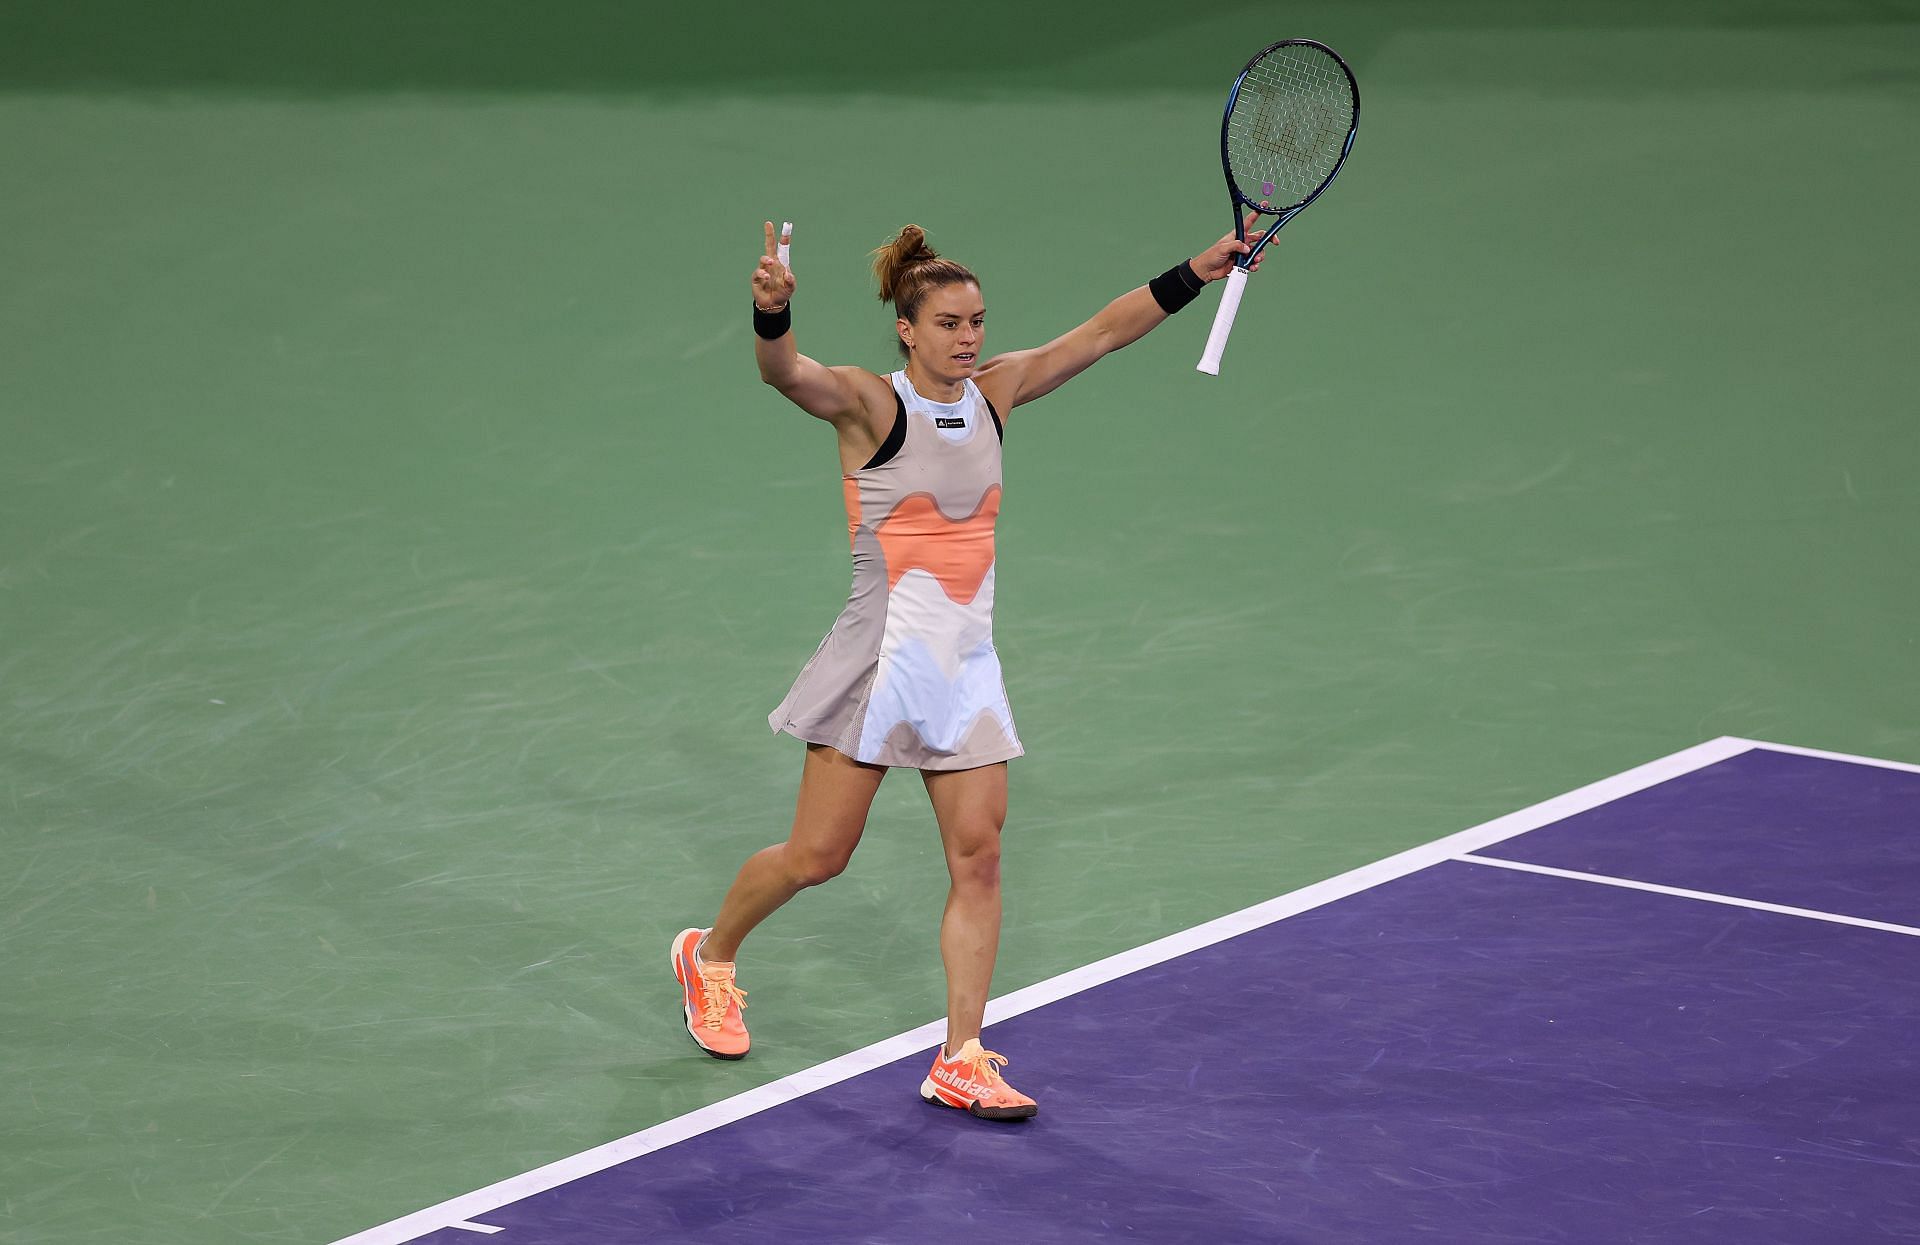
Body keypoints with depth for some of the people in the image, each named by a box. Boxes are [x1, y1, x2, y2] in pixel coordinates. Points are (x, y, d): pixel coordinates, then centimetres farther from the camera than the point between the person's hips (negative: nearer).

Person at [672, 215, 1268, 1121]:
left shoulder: (995, 392, 7)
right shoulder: (868, 403, -10)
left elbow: (1102, 332, 10)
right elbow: (786, 373, -30)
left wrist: (1199, 271, 4)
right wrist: (772, 313, -51)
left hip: (967, 664, 5)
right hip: (881, 658, -5)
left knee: (978, 858, -2)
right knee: (816, 858, 2)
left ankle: (960, 1062, 1)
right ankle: (709, 955, 30)